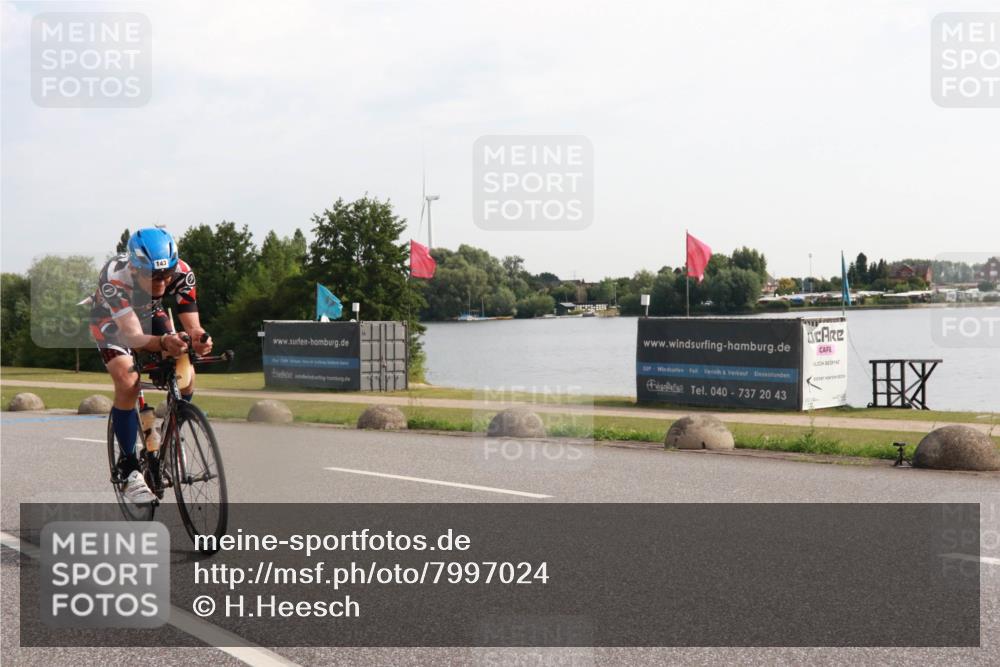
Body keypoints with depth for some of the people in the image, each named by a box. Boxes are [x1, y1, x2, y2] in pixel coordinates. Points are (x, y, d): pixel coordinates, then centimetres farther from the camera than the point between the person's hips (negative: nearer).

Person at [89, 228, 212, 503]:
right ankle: (129, 469, -14)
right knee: (128, 383, -26)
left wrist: (199, 337, -55)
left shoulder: (182, 273, -31)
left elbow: (191, 323, -31)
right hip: (111, 320, -3)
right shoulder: (114, 277, -40)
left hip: (151, 315, 4)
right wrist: (163, 343, -65)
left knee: (185, 376, -17)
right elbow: (133, 336, -45)